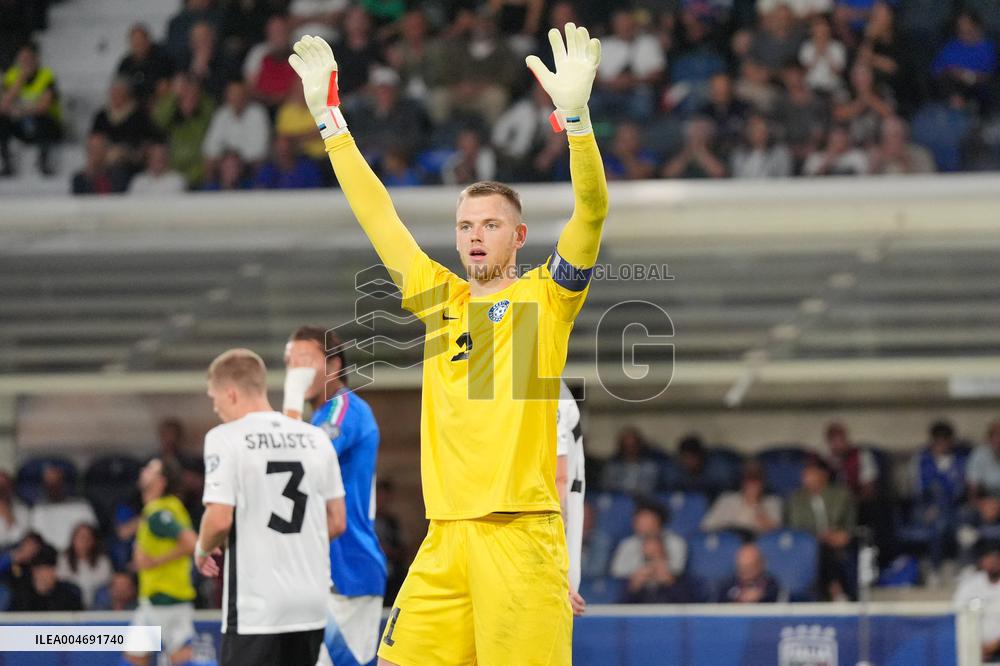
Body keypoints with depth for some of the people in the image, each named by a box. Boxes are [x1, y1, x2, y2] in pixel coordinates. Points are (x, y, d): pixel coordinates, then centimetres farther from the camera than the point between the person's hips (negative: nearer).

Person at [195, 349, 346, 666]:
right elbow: (336, 522, 11)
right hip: (311, 605, 6)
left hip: (256, 607, -6)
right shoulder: (316, 438, 9)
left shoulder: (225, 438, -8)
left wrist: (202, 550, 5)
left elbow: (219, 519, -15)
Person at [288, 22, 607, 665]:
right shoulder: (440, 298, 16)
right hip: (444, 537, 5)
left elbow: (591, 210, -10)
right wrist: (328, 113, 22)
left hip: (520, 534, -5)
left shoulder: (547, 296, 4)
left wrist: (574, 112, -23)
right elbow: (378, 214, 22)